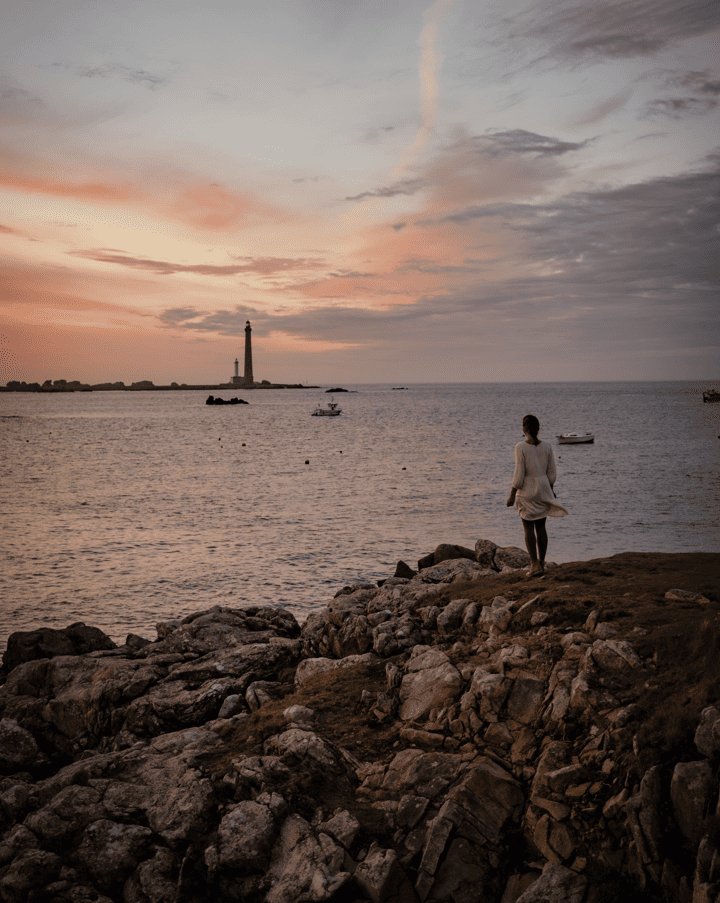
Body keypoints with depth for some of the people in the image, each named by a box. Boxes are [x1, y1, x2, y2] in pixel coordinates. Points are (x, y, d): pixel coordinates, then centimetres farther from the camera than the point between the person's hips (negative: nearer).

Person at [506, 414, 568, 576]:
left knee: (528, 528, 3)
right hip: (543, 490, 4)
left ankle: (534, 564, -5)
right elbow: (551, 473, 5)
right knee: (540, 526, 13)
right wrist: (550, 490, 20)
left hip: (527, 491, -4)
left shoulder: (521, 447, -15)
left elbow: (519, 474, -16)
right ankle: (542, 563, 18)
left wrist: (512, 495, -8)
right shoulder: (546, 447, -1)